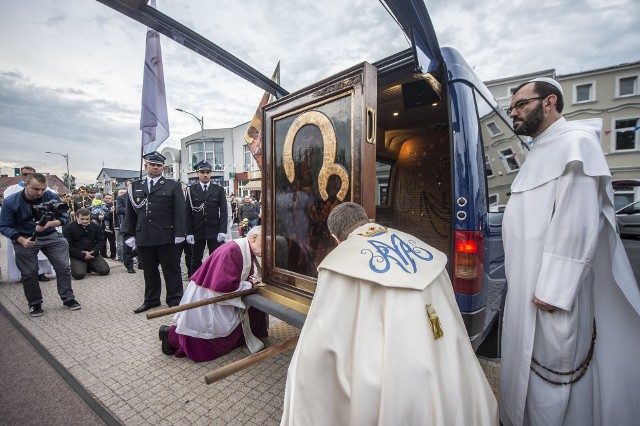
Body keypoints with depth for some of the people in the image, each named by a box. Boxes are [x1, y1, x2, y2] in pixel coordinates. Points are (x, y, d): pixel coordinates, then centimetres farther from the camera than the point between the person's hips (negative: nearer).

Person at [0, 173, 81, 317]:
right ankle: (35, 304, 21)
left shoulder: (52, 197, -14)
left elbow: (63, 217, -8)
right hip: (24, 239, 0)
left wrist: (49, 224, -29)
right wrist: (22, 240, -25)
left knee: (63, 266, -4)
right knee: (29, 273, 3)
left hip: (50, 235, 1)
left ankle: (68, 298, 9)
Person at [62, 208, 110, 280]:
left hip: (93, 254, 3)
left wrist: (92, 253, -12)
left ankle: (89, 266, 20)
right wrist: (83, 255, -17)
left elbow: (101, 242, 5)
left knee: (105, 271, -12)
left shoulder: (96, 226, 7)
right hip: (77, 256, -3)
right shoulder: (68, 228, -3)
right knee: (78, 274, -26)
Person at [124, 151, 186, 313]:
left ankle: (175, 300, 15)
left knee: (171, 269, 4)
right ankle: (151, 300, 27)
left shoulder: (173, 186, 2)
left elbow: (179, 211, -4)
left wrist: (179, 234, -11)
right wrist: (130, 234, 8)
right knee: (149, 270, 13)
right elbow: (130, 212, 13)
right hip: (143, 237, 4)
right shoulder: (135, 186, 13)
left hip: (167, 237, -3)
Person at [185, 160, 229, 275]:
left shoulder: (219, 189, 5)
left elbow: (223, 211, 0)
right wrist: (189, 232, -5)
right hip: (197, 231, 1)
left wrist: (222, 231, -8)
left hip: (215, 231, 0)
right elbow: (188, 213, 2)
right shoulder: (191, 190, 5)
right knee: (196, 260, 11)